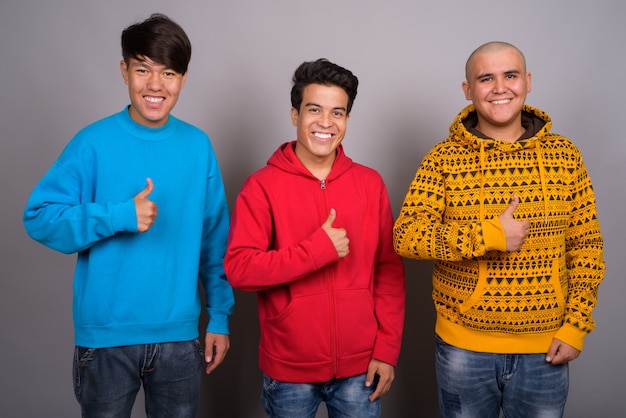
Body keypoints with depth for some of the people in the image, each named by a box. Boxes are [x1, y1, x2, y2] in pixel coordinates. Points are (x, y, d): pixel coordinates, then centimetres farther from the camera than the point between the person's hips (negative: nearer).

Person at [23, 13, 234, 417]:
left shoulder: (198, 146, 1)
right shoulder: (94, 143, -8)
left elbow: (214, 240, 4)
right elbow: (39, 217, -11)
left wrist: (220, 315, 2)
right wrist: (120, 216, -23)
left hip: (180, 336, 2)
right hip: (105, 338, -2)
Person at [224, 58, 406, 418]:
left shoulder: (370, 183, 1)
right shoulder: (262, 186, -7)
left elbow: (389, 270, 2)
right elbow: (238, 268, -14)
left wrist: (387, 349, -3)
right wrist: (318, 249, -20)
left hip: (360, 367, 2)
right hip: (289, 369, -2)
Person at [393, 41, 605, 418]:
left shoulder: (565, 156, 0)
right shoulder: (444, 158, -6)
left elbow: (586, 246, 3)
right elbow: (405, 236, -15)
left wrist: (576, 326, -4)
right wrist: (490, 236, -23)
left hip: (545, 349, 2)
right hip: (463, 346, -1)